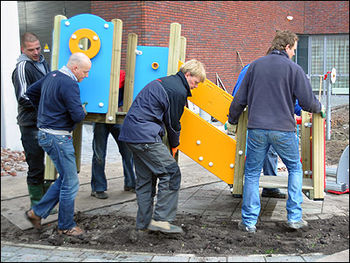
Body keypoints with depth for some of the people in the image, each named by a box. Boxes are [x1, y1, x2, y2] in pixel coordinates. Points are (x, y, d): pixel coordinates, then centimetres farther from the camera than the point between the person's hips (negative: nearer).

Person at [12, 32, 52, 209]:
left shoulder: (43, 63, 15)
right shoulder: (23, 67, -10)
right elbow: (23, 98, -16)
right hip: (31, 124, -8)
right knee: (36, 167, -2)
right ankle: (37, 205, 10)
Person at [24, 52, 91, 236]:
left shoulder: (51, 76, 10)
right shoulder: (69, 84, -19)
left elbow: (31, 92, 23)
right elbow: (77, 116, -23)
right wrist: (83, 110, -1)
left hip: (45, 133, 10)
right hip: (58, 137, -10)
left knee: (65, 178, 18)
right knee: (70, 183, 1)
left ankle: (37, 212, 20)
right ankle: (66, 226, 13)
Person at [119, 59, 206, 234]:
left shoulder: (165, 81, 21)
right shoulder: (179, 91, -10)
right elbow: (173, 122, -5)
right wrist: (174, 146, 12)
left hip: (130, 132, 11)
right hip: (145, 136, -11)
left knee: (145, 178, 16)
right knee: (171, 173, -6)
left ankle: (143, 223, 21)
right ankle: (161, 219, -7)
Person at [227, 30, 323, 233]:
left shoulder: (255, 66, 8)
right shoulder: (293, 69, -2)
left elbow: (240, 99, 10)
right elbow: (308, 102, -2)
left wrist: (232, 121, 24)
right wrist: (319, 108, 20)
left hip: (257, 129, 2)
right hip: (283, 129, -2)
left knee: (252, 173, 11)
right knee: (295, 169, 17)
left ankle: (249, 222, 11)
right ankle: (295, 217, 16)